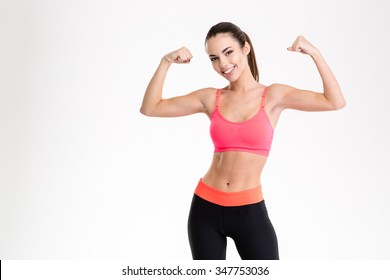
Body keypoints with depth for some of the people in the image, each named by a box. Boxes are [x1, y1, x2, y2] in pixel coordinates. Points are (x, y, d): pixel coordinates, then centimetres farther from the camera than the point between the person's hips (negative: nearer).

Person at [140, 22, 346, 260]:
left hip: (250, 211, -2)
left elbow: (335, 102, -12)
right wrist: (166, 62, -4)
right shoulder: (211, 98, 3)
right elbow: (150, 108, 3)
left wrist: (314, 53, -14)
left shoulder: (273, 96, -2)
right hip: (206, 208, 3)